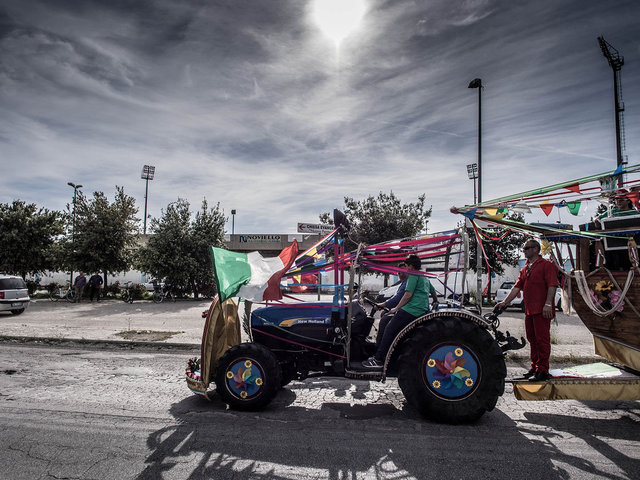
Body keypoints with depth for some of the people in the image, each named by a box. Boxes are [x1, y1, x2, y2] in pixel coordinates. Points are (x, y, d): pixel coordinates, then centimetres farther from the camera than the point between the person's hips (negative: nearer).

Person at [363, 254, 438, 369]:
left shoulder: (413, 276, -4)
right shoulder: (425, 278, 25)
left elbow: (408, 294, -12)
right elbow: (433, 292, 39)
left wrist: (396, 308, -5)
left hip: (410, 310, -10)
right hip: (422, 311, 10)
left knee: (389, 330, -7)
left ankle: (378, 360, -10)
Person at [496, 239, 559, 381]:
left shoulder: (546, 265, -3)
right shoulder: (525, 269, 19)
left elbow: (552, 286, -12)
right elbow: (517, 287, 17)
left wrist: (548, 304, -21)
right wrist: (505, 302, 10)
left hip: (542, 310, -8)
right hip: (529, 310, 8)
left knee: (542, 339, -3)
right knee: (532, 339, 13)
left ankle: (543, 371, 4)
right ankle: (534, 367, 24)